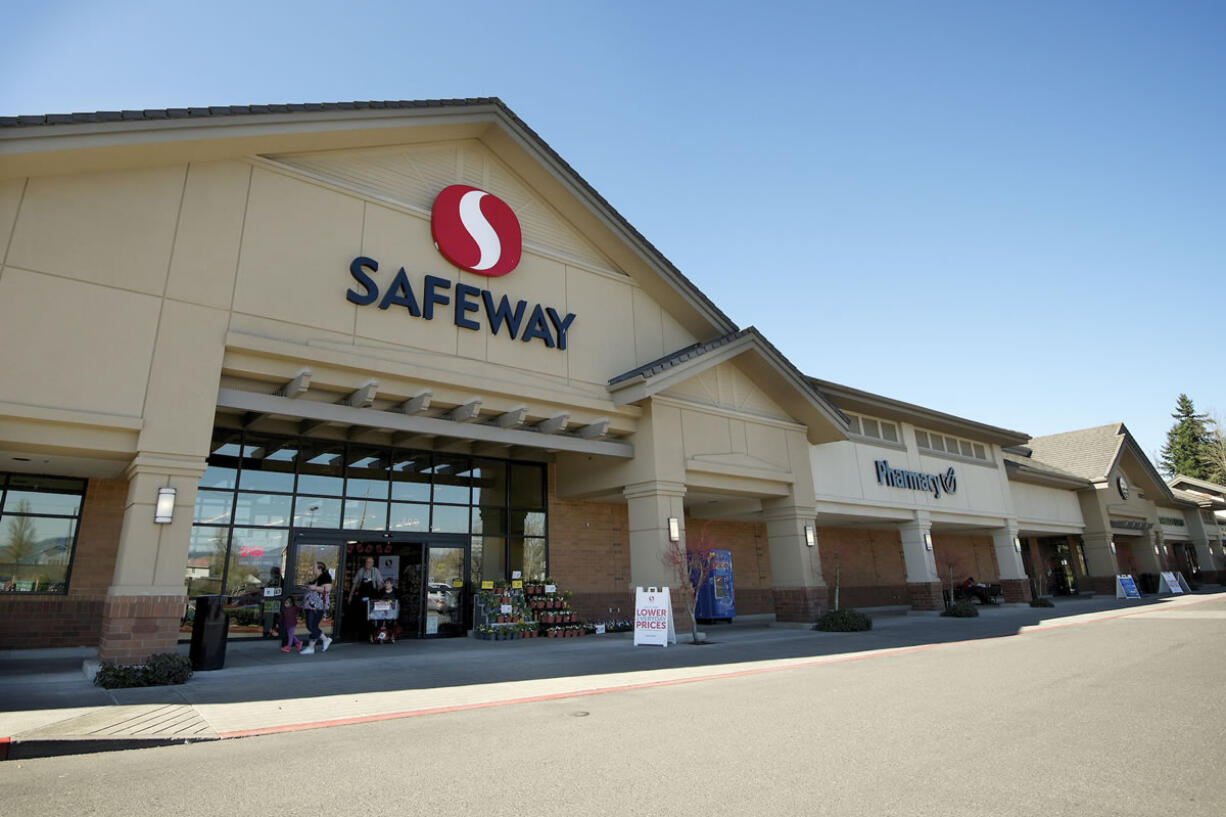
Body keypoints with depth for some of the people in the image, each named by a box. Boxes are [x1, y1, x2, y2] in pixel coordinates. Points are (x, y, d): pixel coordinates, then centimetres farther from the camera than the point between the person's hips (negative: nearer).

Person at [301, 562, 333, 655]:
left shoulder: (325, 577, -11)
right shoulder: (317, 578, 19)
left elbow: (328, 588, -22)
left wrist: (314, 588, -19)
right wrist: (309, 587, 18)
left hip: (318, 607, -10)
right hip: (311, 606, 10)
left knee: (312, 627, -11)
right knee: (310, 627, 10)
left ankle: (326, 640, 1)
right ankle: (310, 648, 17)